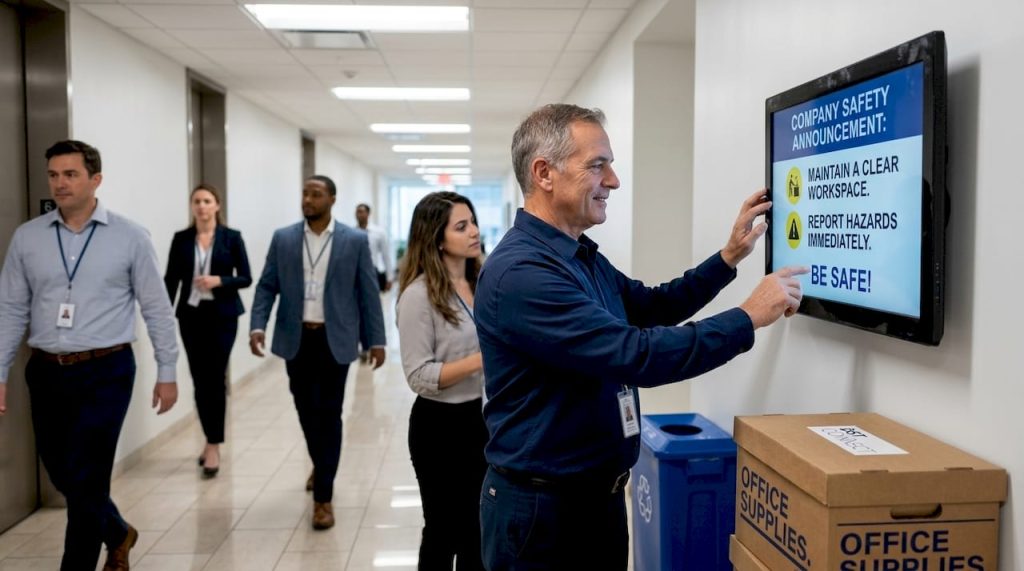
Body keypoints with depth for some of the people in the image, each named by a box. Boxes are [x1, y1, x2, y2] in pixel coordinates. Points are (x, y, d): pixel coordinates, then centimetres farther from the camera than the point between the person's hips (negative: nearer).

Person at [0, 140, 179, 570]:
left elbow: (157, 309, -2)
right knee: (61, 474, 16)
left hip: (106, 373, -4)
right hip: (46, 373, 4)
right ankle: (118, 534, 42)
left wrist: (167, 373, -1)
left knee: (85, 481, -2)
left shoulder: (130, 237, -5)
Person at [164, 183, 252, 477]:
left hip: (222, 315, -2)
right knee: (199, 380, 6)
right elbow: (171, 279, 4)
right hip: (191, 315, 3)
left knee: (215, 378, -5)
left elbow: (245, 278, 0)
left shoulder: (231, 237, -1)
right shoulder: (181, 239, 5)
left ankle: (214, 445, 1)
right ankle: (211, 440, 21)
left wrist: (219, 281, -18)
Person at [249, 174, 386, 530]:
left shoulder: (355, 241, -2)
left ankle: (323, 497, 8)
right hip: (297, 339, 3)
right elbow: (267, 286, 4)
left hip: (334, 340, -3)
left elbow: (368, 291, -1)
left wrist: (376, 339, -3)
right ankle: (320, 465, 42)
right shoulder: (283, 239, 4)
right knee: (306, 410, 14)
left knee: (328, 414, -1)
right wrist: (258, 326, -12)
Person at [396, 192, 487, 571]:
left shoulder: (482, 284, 4)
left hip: (481, 418, 6)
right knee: (444, 532, 11)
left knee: (478, 530, 17)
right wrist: (481, 360, -27)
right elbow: (419, 376, -19)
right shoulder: (419, 294, -17)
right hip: (440, 426, -6)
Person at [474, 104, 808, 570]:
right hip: (542, 507, -9)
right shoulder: (520, 273, -26)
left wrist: (730, 256, 10)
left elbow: (653, 307, 21)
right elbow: (638, 355, -30)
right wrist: (750, 317, -19)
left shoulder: (583, 257, 7)